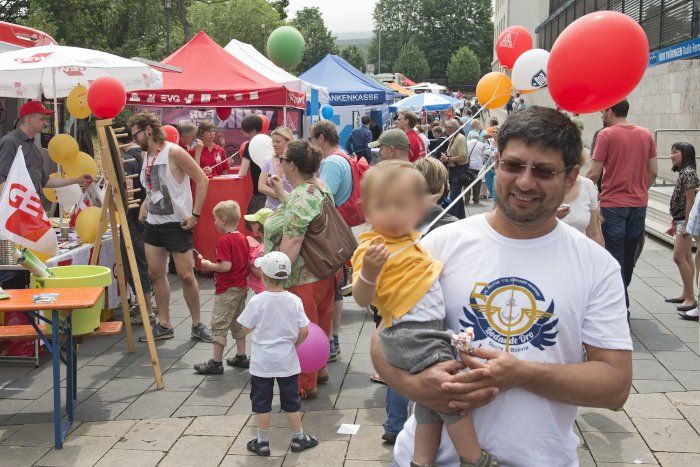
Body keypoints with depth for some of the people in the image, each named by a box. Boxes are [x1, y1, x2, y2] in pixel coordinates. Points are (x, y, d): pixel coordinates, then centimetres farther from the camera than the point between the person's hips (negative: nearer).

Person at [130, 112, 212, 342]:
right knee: (155, 273, 7)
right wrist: (144, 206, 9)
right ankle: (164, 325, 17)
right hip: (153, 223, 8)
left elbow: (202, 179, -15)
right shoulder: (147, 155, 10)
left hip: (176, 223, -8)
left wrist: (195, 214, -17)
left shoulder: (173, 152, -13)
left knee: (186, 275, -3)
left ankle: (197, 325, 12)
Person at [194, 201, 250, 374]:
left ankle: (216, 362, 3)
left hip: (227, 290, -9)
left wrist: (209, 265, -12)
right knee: (238, 323, 19)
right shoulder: (243, 238, 7)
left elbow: (226, 266, -26)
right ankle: (241, 356, 26)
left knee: (219, 325, -1)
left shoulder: (224, 240, -19)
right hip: (242, 287, 9)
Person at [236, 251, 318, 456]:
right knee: (291, 400, 16)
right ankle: (299, 438, 25)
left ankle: (262, 442, 20)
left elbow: (246, 328, -6)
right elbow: (304, 331, -9)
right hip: (287, 361, 2)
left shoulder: (256, 301, -15)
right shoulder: (294, 301, -10)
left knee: (262, 401, 11)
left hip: (262, 362, -2)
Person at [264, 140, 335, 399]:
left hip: (302, 278, -10)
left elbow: (292, 242, -28)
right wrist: (281, 192, 23)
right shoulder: (320, 186, 5)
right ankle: (319, 368, 40)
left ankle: (306, 385, 18)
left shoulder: (299, 197, -25)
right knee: (318, 324, 23)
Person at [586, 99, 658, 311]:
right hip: (639, 204, 5)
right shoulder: (645, 134, 6)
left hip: (613, 204, -5)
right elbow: (653, 172, 8)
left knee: (615, 257, 1)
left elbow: (594, 173, -12)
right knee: (629, 255, 16)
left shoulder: (606, 134, -9)